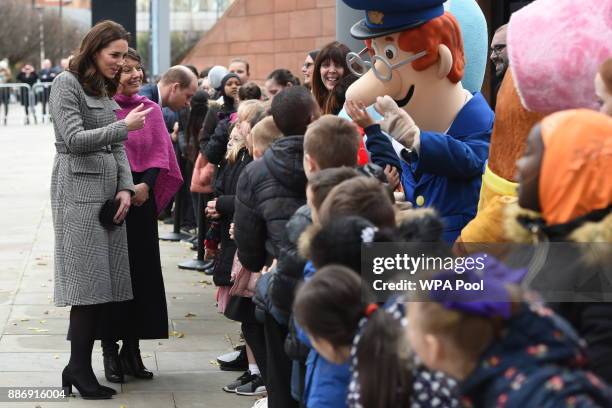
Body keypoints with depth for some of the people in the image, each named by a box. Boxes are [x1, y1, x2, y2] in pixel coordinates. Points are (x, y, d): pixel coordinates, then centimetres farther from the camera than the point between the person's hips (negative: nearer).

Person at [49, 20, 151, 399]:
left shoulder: (105, 90, 20)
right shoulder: (67, 83, -4)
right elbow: (75, 140, -13)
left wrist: (126, 187, 4)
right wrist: (124, 126, -15)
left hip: (109, 193, 8)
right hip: (79, 192, -8)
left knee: (102, 285, 2)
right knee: (89, 284, -9)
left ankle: (79, 368, 6)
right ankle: (79, 369, -4)